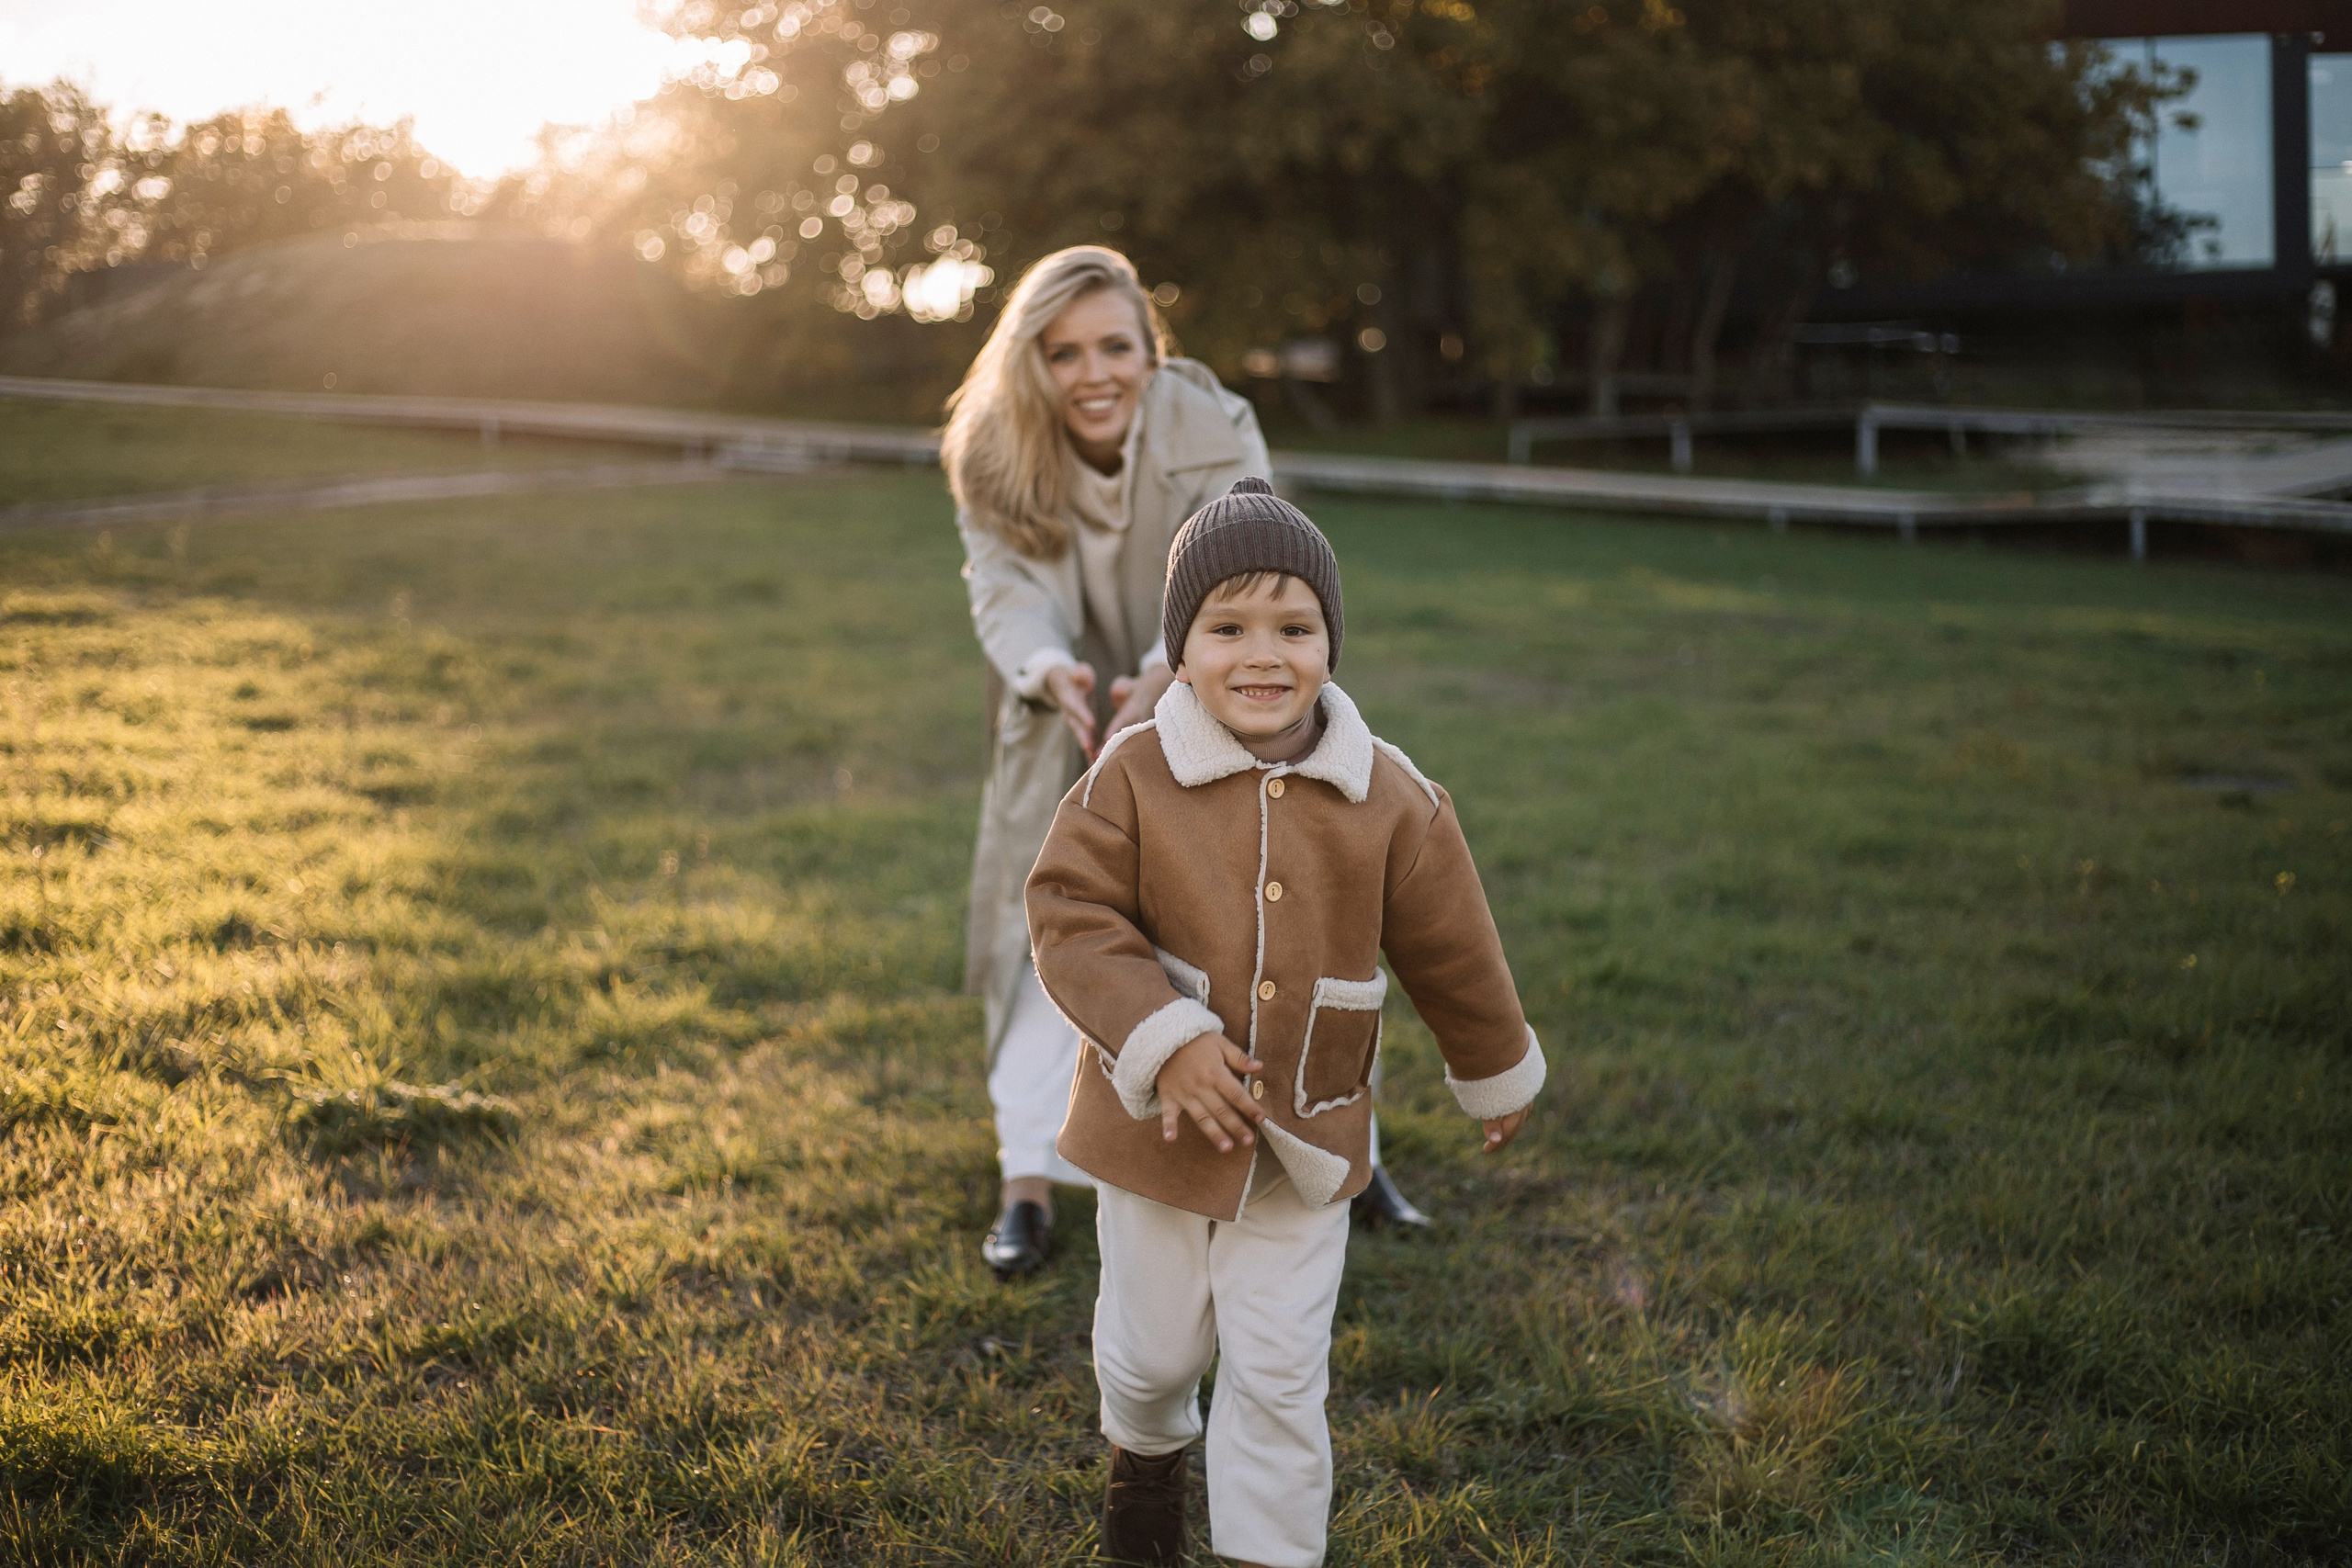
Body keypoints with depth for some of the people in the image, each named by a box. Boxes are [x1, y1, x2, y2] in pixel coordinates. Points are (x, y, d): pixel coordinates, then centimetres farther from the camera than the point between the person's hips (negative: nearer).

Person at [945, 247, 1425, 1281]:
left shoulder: (1216, 435, -24)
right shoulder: (994, 461, -18)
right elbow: (1008, 593, -29)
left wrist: (1162, 674, -55)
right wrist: (1054, 674, -52)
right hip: (1065, 735, 1)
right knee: (1048, 933, -2)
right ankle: (1030, 1186, 8)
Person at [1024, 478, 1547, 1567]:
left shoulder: (1392, 800, -9)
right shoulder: (1134, 776, -14)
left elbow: (1451, 952, 3)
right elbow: (1073, 917, -15)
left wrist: (1496, 1076, 15)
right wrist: (1162, 1040, -26)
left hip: (1308, 1139, 0)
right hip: (1158, 1124, 0)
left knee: (1280, 1373, 4)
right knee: (1152, 1345, 19)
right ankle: (1146, 1456, 51)